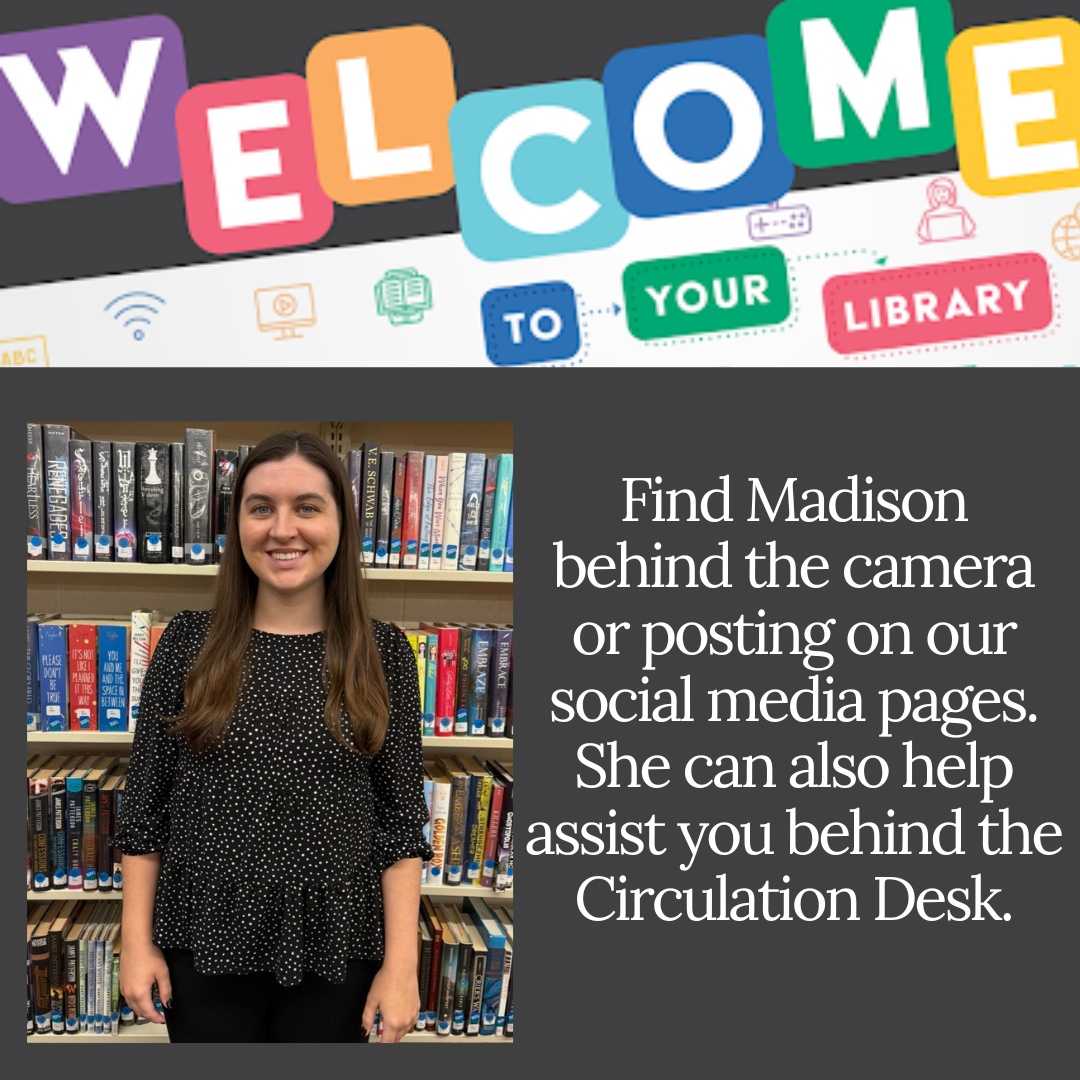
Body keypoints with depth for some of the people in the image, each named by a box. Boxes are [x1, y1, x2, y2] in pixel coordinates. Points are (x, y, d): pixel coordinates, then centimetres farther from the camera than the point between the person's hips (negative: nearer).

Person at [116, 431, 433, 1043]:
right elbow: (146, 805, 2)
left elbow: (401, 819, -3)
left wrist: (401, 964, -6)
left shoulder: (384, 655, -3)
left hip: (334, 950, 0)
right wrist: (137, 942, -1)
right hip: (203, 944, 1)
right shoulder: (188, 642, -2)